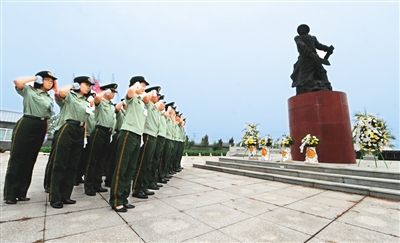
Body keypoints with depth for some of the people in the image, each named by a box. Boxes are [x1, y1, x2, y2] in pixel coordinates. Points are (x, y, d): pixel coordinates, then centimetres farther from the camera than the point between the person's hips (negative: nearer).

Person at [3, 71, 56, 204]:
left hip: (40, 129, 5)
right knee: (17, 159, -1)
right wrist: (35, 78, -3)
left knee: (29, 161, 9)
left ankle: (21, 193, 17)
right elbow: (17, 81, -18)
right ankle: (10, 194, 8)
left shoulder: (50, 99, 17)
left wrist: (46, 133, 11)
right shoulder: (29, 90, 4)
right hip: (26, 125, -5)